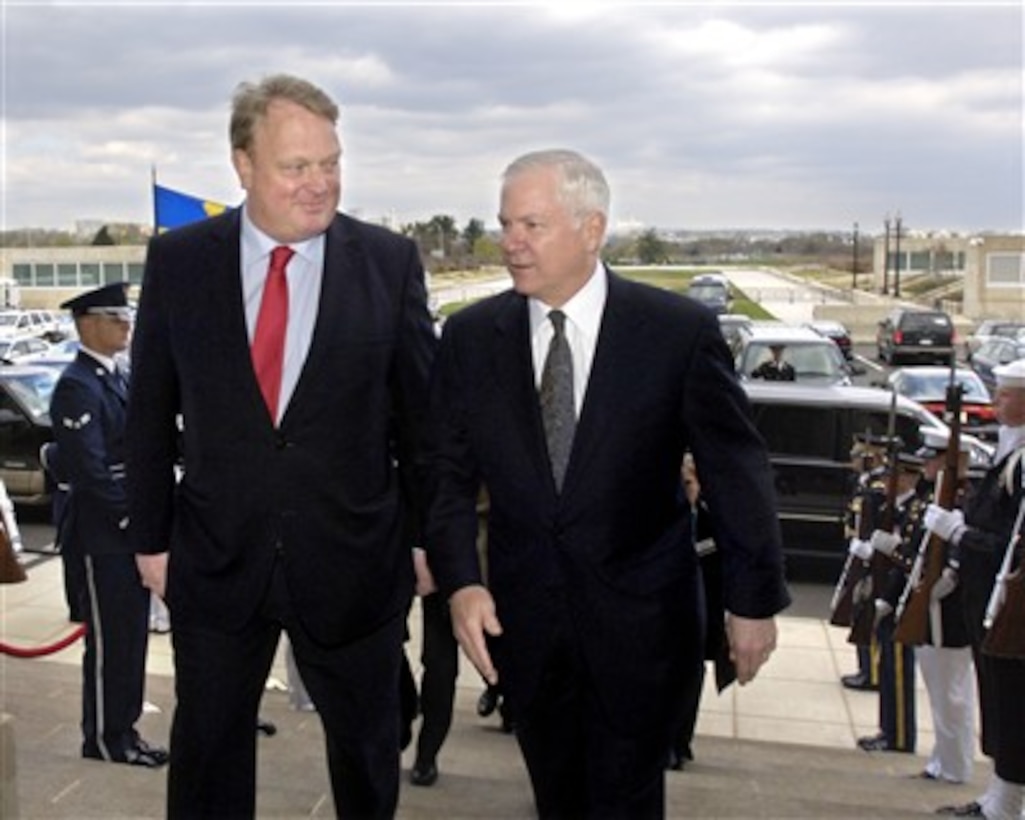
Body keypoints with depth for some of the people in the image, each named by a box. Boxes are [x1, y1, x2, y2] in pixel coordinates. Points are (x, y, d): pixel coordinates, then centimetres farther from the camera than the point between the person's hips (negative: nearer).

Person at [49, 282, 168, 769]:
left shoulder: (116, 378, 15)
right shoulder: (77, 387, -14)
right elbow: (89, 471, -21)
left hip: (130, 531, 9)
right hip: (100, 536, -9)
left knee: (131, 635, 14)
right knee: (109, 640, 1)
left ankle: (122, 730, 25)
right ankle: (104, 739, 14)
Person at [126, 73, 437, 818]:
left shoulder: (391, 262, -8)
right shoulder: (176, 260, -4)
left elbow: (421, 409, -2)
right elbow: (151, 413, 2)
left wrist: (427, 533, 2)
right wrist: (151, 535, 5)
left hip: (354, 560, -1)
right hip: (215, 558, 1)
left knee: (367, 748, 19)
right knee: (206, 754, 19)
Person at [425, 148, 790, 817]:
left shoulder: (680, 330, -11)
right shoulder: (472, 336, -2)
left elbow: (737, 470, -6)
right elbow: (450, 473, 1)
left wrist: (755, 600, -3)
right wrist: (460, 582, -12)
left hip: (642, 619, -3)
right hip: (523, 618, 3)